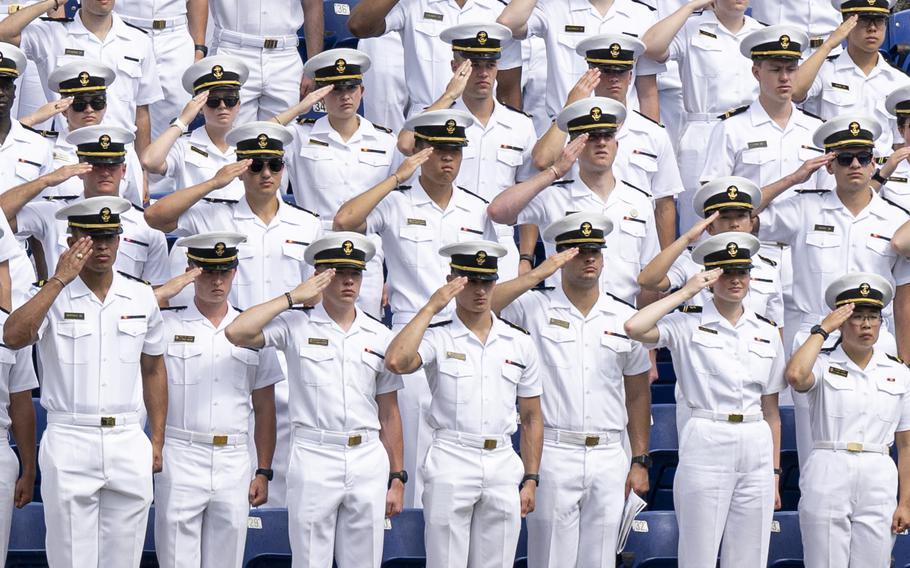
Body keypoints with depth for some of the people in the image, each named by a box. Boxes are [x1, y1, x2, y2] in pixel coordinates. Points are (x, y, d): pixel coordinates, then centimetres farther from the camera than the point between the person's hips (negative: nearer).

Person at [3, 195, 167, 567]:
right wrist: (59, 279, -19)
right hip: (69, 443, -3)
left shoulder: (142, 297, 9)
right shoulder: (51, 296, -1)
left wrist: (157, 441, 11)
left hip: (129, 443, 3)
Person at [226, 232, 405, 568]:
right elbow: (237, 332, -14)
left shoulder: (379, 336, 12)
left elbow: (389, 414, 13)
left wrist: (397, 478, 9)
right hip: (314, 458, -3)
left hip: (369, 461, 3)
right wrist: (293, 298, -7)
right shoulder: (296, 325, 2)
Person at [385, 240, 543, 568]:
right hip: (451, 465, -3)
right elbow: (396, 362, -22)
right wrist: (431, 307, -14)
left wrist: (531, 479, 8)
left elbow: (531, 418, 15)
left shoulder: (520, 343, 11)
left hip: (503, 466, 3)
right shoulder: (438, 338, 0)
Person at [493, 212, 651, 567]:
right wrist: (537, 274, -16)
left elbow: (637, 395, 15)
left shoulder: (625, 318, 11)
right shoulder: (535, 308, 1)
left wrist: (640, 461, 11)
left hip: (609, 458, 3)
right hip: (553, 454, -3)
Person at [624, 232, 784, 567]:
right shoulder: (688, 325, 1)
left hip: (756, 451, 4)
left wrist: (775, 472, 10)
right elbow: (634, 328, -18)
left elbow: (771, 409, 14)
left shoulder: (767, 333, 13)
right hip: (706, 444, -4)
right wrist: (686, 292, -9)